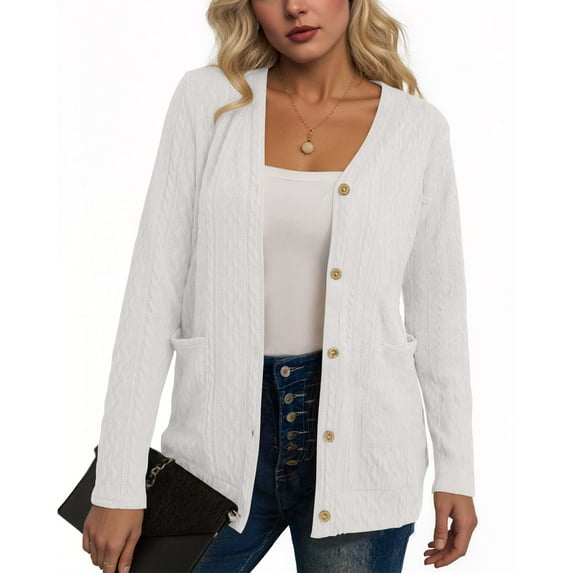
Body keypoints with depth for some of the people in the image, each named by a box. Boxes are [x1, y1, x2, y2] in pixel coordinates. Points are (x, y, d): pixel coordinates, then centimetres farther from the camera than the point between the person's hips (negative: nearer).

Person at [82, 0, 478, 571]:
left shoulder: (417, 128, 0)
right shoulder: (207, 99, -1)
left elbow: (437, 309, 7)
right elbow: (154, 287, -4)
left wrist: (457, 470, 6)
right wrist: (118, 482, -6)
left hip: (357, 436, 0)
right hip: (223, 428, 1)